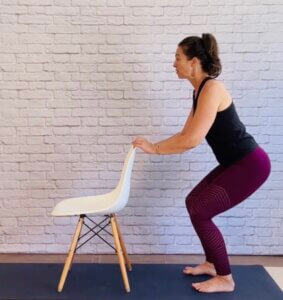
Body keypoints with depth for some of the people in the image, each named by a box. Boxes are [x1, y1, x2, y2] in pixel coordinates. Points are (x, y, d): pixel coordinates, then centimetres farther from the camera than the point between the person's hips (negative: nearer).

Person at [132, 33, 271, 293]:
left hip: (250, 164, -9)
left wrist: (155, 149, -16)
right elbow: (185, 135, 12)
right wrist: (154, 146, 1)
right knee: (195, 202, 13)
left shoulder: (212, 89, -21)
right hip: (235, 163, 9)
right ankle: (212, 264, 28)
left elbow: (192, 140, -26)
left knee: (199, 211, -6)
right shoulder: (200, 91, 8)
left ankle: (225, 279, 10)